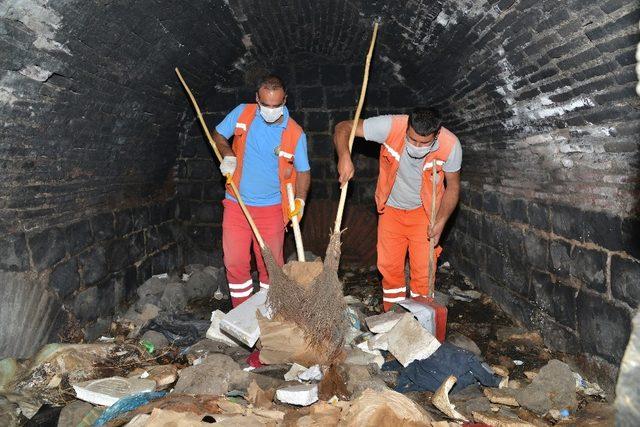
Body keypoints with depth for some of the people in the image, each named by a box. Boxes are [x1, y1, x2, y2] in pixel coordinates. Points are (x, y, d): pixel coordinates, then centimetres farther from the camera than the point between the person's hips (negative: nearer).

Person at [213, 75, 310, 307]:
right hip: (236, 204, 2)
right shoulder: (241, 114, -5)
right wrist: (228, 155, -9)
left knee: (271, 264, 6)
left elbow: (303, 171, 0)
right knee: (235, 263, 5)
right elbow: (218, 135, 11)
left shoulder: (295, 133, -9)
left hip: (271, 208, -1)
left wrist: (300, 199, -16)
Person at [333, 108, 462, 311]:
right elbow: (343, 127, -20)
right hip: (391, 208, 1)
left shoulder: (450, 145, -24)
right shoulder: (391, 126, -28)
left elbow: (453, 186, -8)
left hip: (424, 211, -1)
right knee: (389, 266, 6)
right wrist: (344, 156, -40)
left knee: (423, 270, -3)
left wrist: (440, 222, -18)